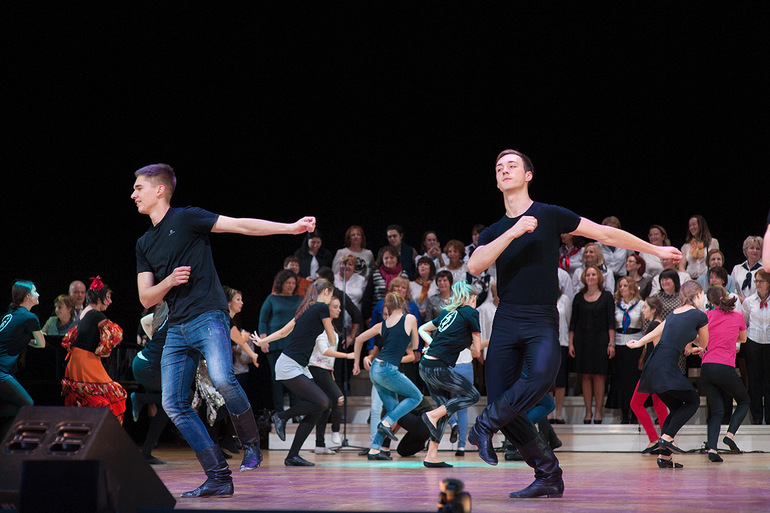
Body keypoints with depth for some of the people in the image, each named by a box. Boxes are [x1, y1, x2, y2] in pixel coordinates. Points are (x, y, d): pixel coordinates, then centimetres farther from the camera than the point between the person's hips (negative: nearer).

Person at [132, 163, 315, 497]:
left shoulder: (186, 218, 0)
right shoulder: (144, 244, 18)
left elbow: (241, 225, -8)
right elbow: (146, 299, 14)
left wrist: (290, 228, -17)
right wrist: (169, 281, -6)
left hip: (207, 318, -7)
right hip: (176, 329, 7)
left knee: (222, 379, -30)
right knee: (174, 404, -2)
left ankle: (251, 445, -5)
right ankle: (219, 478, 1)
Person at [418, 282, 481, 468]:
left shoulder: (448, 312, 19)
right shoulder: (470, 313, -2)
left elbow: (422, 329, 29)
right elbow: (476, 349, 0)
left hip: (426, 366, 8)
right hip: (439, 368, -8)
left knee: (445, 408, 13)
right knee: (472, 395, 6)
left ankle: (431, 456, 9)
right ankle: (432, 416, -5)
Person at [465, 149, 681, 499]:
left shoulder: (550, 216, 4)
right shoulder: (493, 232, 12)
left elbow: (605, 234, 7)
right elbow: (474, 266, -7)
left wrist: (655, 250, 10)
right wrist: (512, 233, -15)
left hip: (543, 321, -3)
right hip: (506, 321, 3)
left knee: (542, 374, -34)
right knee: (501, 402, -7)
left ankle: (484, 426, -19)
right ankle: (548, 476, 3)